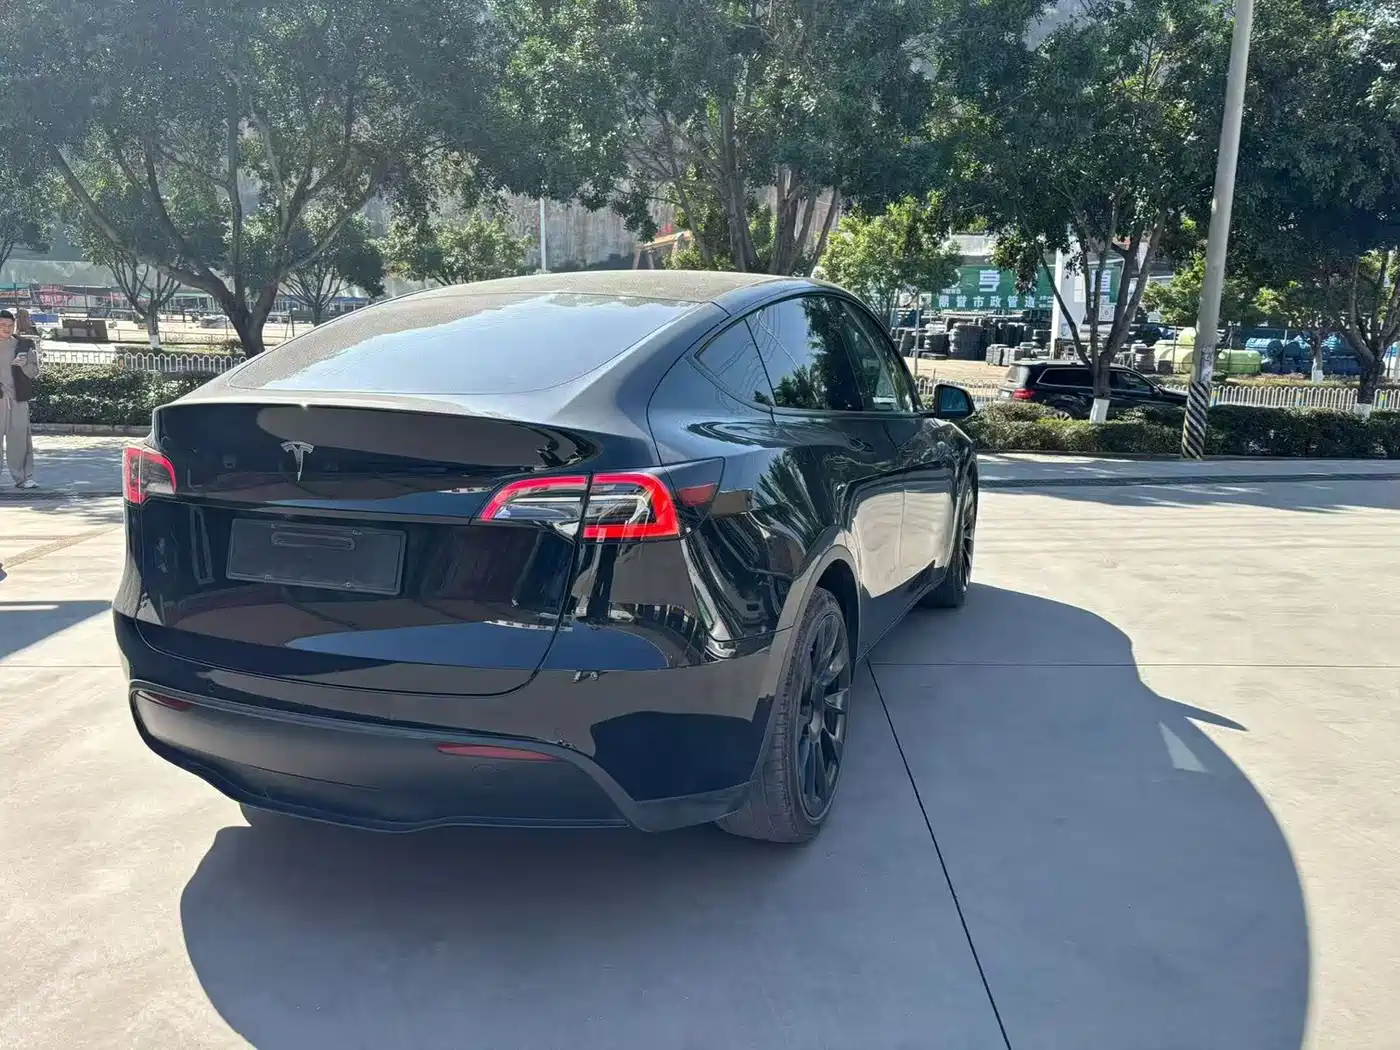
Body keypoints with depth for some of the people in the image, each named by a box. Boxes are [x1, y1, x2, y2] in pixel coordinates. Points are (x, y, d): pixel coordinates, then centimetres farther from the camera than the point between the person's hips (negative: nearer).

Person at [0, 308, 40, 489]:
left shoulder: (25, 344, 9)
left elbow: (34, 373, 8)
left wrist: (25, 364, -12)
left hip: (18, 399, 1)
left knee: (20, 438, 1)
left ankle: (23, 478, 6)